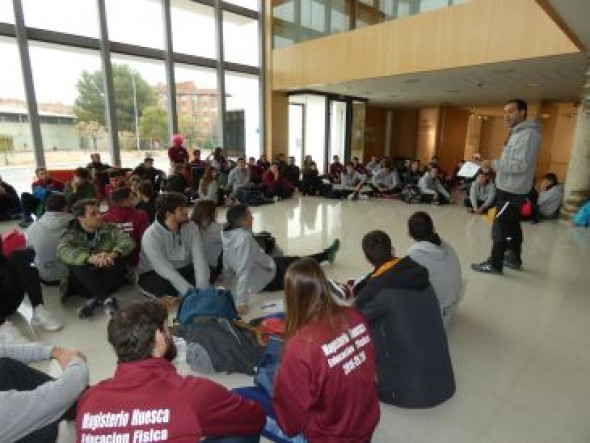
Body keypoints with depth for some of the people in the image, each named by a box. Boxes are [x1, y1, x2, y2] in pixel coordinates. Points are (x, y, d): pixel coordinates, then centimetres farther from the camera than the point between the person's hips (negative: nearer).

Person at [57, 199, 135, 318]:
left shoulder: (109, 229, 3)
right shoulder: (72, 234, -3)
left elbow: (128, 241, -14)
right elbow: (63, 251, -25)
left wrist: (114, 254, -36)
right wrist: (89, 258, -44)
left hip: (110, 276, 1)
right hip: (85, 279, -1)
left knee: (123, 257, -24)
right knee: (75, 264, -29)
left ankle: (96, 299, -25)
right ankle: (108, 299, -33)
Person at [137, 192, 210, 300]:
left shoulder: (191, 227, -11)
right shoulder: (151, 235, -23)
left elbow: (199, 259, -20)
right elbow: (165, 270, -30)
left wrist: (202, 289, -33)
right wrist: (191, 292, -38)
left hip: (182, 270, 4)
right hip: (154, 274, -3)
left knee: (207, 272, -21)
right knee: (163, 285, -35)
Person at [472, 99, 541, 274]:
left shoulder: (528, 134, -18)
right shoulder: (517, 133, 14)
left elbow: (521, 165, -24)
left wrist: (494, 164, -21)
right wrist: (493, 164, 7)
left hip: (512, 190, -10)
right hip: (509, 188, 10)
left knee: (500, 228, -5)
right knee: (512, 226, 19)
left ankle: (494, 264, 4)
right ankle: (514, 258, 32)